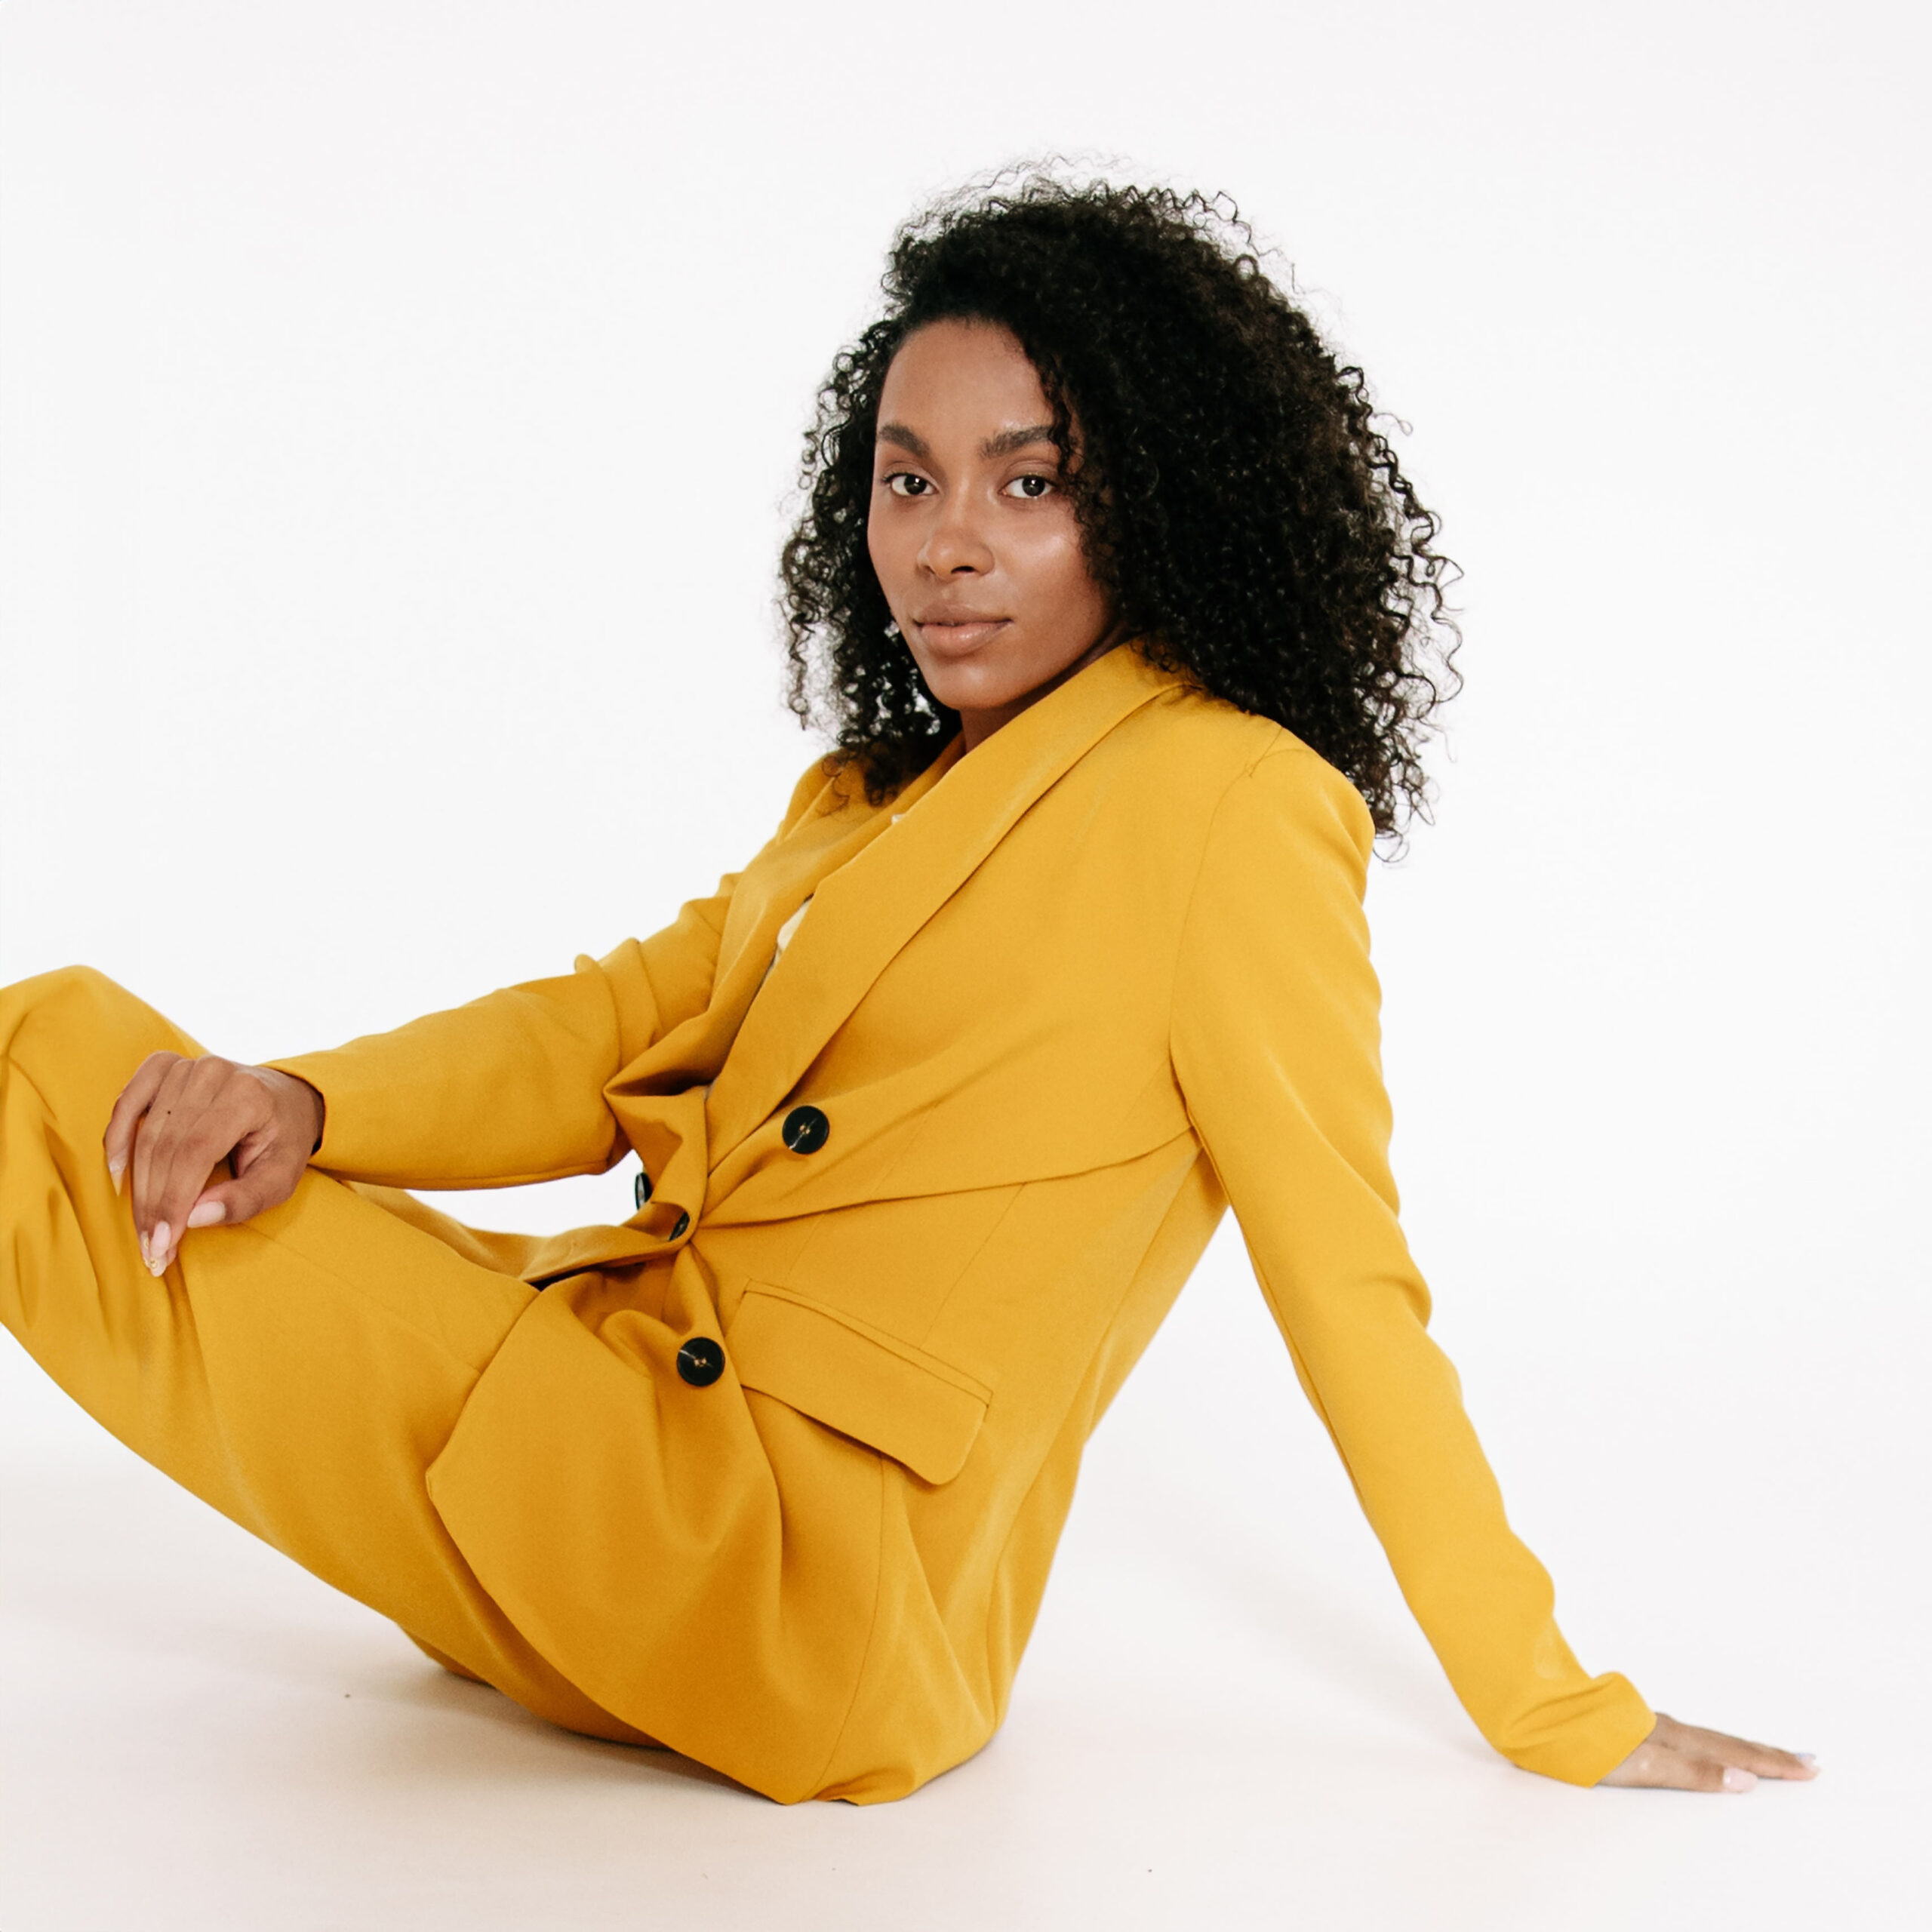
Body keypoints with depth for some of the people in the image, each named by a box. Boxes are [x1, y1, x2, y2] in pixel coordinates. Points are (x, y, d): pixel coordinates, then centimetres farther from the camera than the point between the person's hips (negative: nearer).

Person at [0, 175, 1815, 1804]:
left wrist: (1558, 1714, -4)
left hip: (800, 1575, -8)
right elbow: (621, 1025, 10)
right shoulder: (875, 792, 17)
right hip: (634, 1404, 8)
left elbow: (1345, 1281, -8)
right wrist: (303, 1100, -9)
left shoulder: (1225, 800, -9)